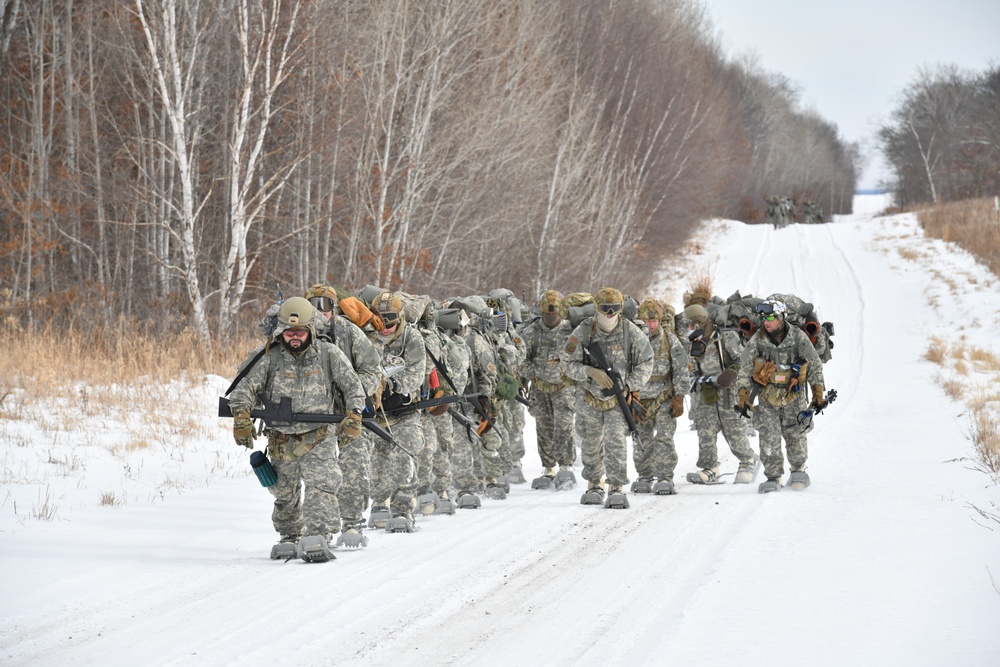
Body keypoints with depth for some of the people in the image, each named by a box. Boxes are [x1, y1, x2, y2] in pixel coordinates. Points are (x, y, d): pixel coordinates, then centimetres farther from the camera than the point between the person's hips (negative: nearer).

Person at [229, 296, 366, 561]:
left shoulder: (329, 354, 0)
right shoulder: (270, 358, 2)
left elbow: (353, 387, 3)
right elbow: (246, 387, -2)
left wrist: (353, 416, -12)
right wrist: (242, 417, -19)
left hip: (319, 438, -2)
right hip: (282, 440, 2)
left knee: (321, 485, -22)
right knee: (285, 494, 15)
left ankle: (317, 538, -32)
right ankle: (290, 537, 37)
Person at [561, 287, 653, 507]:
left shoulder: (631, 332, -12)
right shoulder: (583, 332, -12)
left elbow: (645, 363, -1)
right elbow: (567, 363, -8)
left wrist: (629, 385, -13)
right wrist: (592, 372, -24)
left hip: (619, 399, -2)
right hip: (591, 400, 2)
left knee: (615, 441, -16)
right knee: (591, 445, 14)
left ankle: (616, 488, -12)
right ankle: (595, 484, 33)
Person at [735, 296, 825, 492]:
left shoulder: (798, 337, -9)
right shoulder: (756, 341, -7)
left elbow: (815, 364, 0)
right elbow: (745, 370, -2)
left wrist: (818, 392, -2)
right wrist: (743, 395, -10)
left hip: (794, 397, 0)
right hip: (767, 397, 0)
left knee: (795, 436, 5)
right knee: (769, 438, -10)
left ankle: (799, 469, 29)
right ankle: (773, 476, 1)